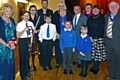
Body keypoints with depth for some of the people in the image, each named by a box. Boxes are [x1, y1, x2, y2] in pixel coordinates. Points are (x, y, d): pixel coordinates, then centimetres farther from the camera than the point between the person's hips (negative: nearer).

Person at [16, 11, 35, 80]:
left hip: (28, 40, 4)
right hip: (22, 41, -4)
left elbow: (32, 34, 9)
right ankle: (23, 74, 20)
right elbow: (18, 36, -13)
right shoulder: (19, 24, -10)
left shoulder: (31, 23, 2)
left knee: (27, 56, 13)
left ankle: (27, 71, 32)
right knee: (22, 57, 5)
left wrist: (31, 42, 4)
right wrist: (24, 30, -24)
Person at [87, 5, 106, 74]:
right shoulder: (90, 18, 10)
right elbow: (88, 28, 9)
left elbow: (101, 29, -10)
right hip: (91, 38, 4)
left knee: (98, 53, 0)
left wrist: (94, 38, -12)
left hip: (99, 39, -4)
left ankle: (96, 68, 14)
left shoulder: (101, 18, -6)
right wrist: (90, 37, -4)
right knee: (93, 53, 7)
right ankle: (95, 66, 23)